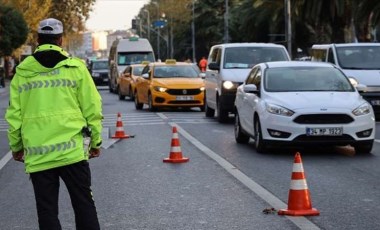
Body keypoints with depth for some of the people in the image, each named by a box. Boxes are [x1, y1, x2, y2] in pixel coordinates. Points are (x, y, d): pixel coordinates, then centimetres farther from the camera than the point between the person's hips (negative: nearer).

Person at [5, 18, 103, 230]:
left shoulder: (22, 72, 5)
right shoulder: (76, 68, 0)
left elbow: (14, 114, 6)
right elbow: (92, 109, 0)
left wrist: (16, 146, 19)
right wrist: (96, 141, 11)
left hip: (37, 155, 1)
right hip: (72, 150, -1)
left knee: (47, 211, 8)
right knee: (84, 205, 7)